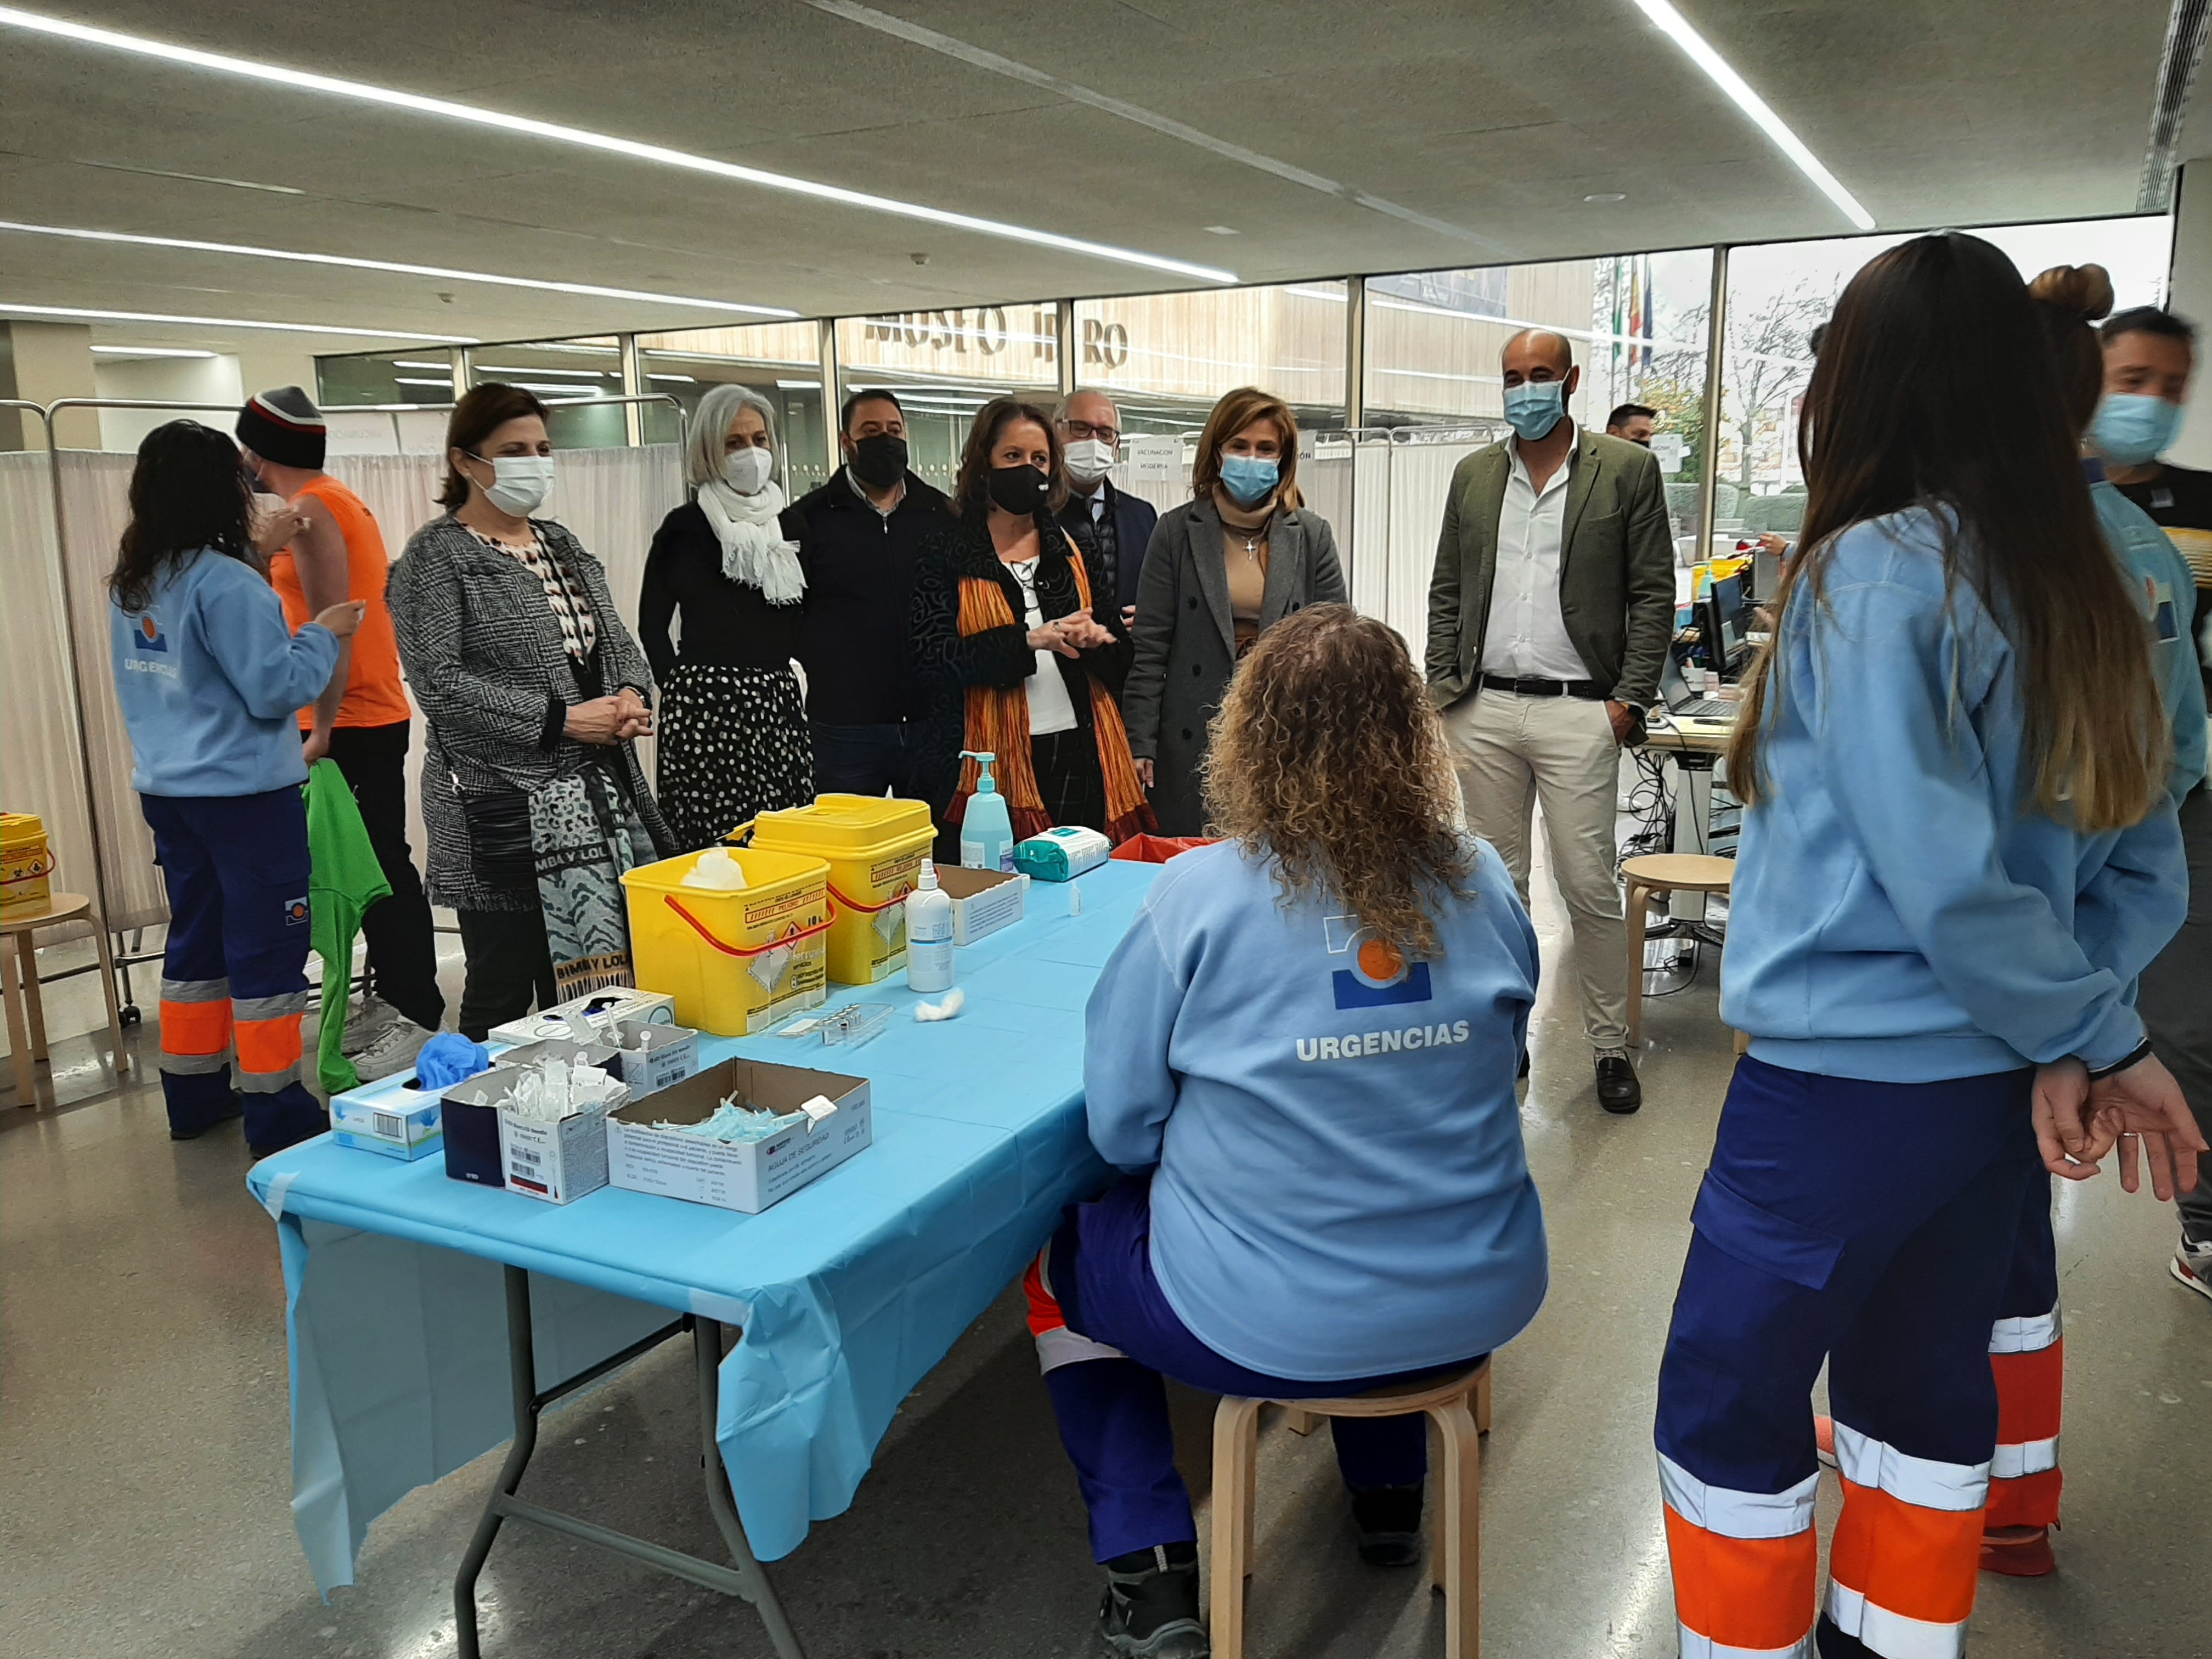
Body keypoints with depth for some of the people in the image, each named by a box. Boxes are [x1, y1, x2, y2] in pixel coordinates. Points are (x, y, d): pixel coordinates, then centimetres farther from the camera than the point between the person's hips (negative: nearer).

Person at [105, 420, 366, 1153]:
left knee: (197, 937, 17)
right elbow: (276, 688, -19)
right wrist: (324, 635, -5)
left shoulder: (129, 584, 8)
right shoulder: (226, 583, -18)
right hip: (244, 792, -8)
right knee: (267, 948, 0)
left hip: (167, 789, 8)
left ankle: (194, 1094, 26)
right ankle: (277, 1113, 6)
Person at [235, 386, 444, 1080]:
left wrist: (323, 728, -18)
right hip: (371, 715, 10)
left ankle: (419, 1017, -5)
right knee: (372, 865, 13)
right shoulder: (336, 501, 17)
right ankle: (390, 1000, 20)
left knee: (382, 868, -8)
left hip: (352, 724, -10)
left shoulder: (309, 510, -12)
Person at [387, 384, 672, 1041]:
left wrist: (631, 696, -5)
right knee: (503, 993, 0)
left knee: (597, 984, 7)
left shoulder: (562, 545, 17)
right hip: (504, 808, -6)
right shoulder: (435, 556, -4)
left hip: (599, 799, 6)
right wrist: (562, 720, -16)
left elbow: (616, 641, 18)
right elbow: (440, 682, -14)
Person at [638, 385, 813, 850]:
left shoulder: (789, 524, 14)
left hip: (779, 701, 4)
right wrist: (681, 687, -4)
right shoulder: (685, 527, 3)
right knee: (712, 844, -7)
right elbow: (652, 624, 5)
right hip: (706, 705, -4)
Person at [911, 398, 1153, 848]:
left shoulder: (1072, 549, 13)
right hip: (999, 760, -3)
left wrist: (1096, 640, -10)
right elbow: (932, 663, -9)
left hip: (1082, 755, 3)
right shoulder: (947, 554, 2)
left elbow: (1121, 656, 13)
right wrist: (1028, 640, -18)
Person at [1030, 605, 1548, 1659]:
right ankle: (1390, 1495, 46)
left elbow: (1120, 1126, -11)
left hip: (1276, 1332, -4)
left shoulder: (1199, 896, -19)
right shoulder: (1481, 885, -6)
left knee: (1060, 1263, 23)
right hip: (1475, 1304, 5)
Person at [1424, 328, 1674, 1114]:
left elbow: (1653, 595, 0)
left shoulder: (1627, 469, 1)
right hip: (1483, 709, 4)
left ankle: (1611, 1045, 12)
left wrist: (1629, 699, -7)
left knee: (1590, 887, -2)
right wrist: (1442, 688, 5)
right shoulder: (1474, 475, 12)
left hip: (1579, 712, -3)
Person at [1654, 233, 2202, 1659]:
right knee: (1927, 1390, 21)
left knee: (1731, 1407, 9)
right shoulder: (2083, 588, 4)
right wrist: (2079, 1045, -3)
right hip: (1993, 1084, 8)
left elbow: (1941, 877, -23)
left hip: (1842, 1087, -8)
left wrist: (2097, 1033, -9)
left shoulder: (1874, 575, -18)